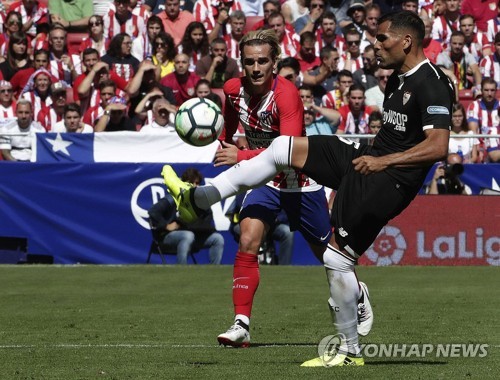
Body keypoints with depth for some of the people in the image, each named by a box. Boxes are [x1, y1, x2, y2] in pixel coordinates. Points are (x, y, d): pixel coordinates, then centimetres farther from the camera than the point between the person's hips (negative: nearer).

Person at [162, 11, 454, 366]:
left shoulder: (431, 84, -17)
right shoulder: (399, 78, 13)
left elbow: (438, 147, -26)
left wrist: (384, 161, -23)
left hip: (389, 181, -10)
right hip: (369, 157, 10)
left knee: (337, 256, -8)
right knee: (282, 147, 4)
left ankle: (350, 351, 7)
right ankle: (198, 199, 7)